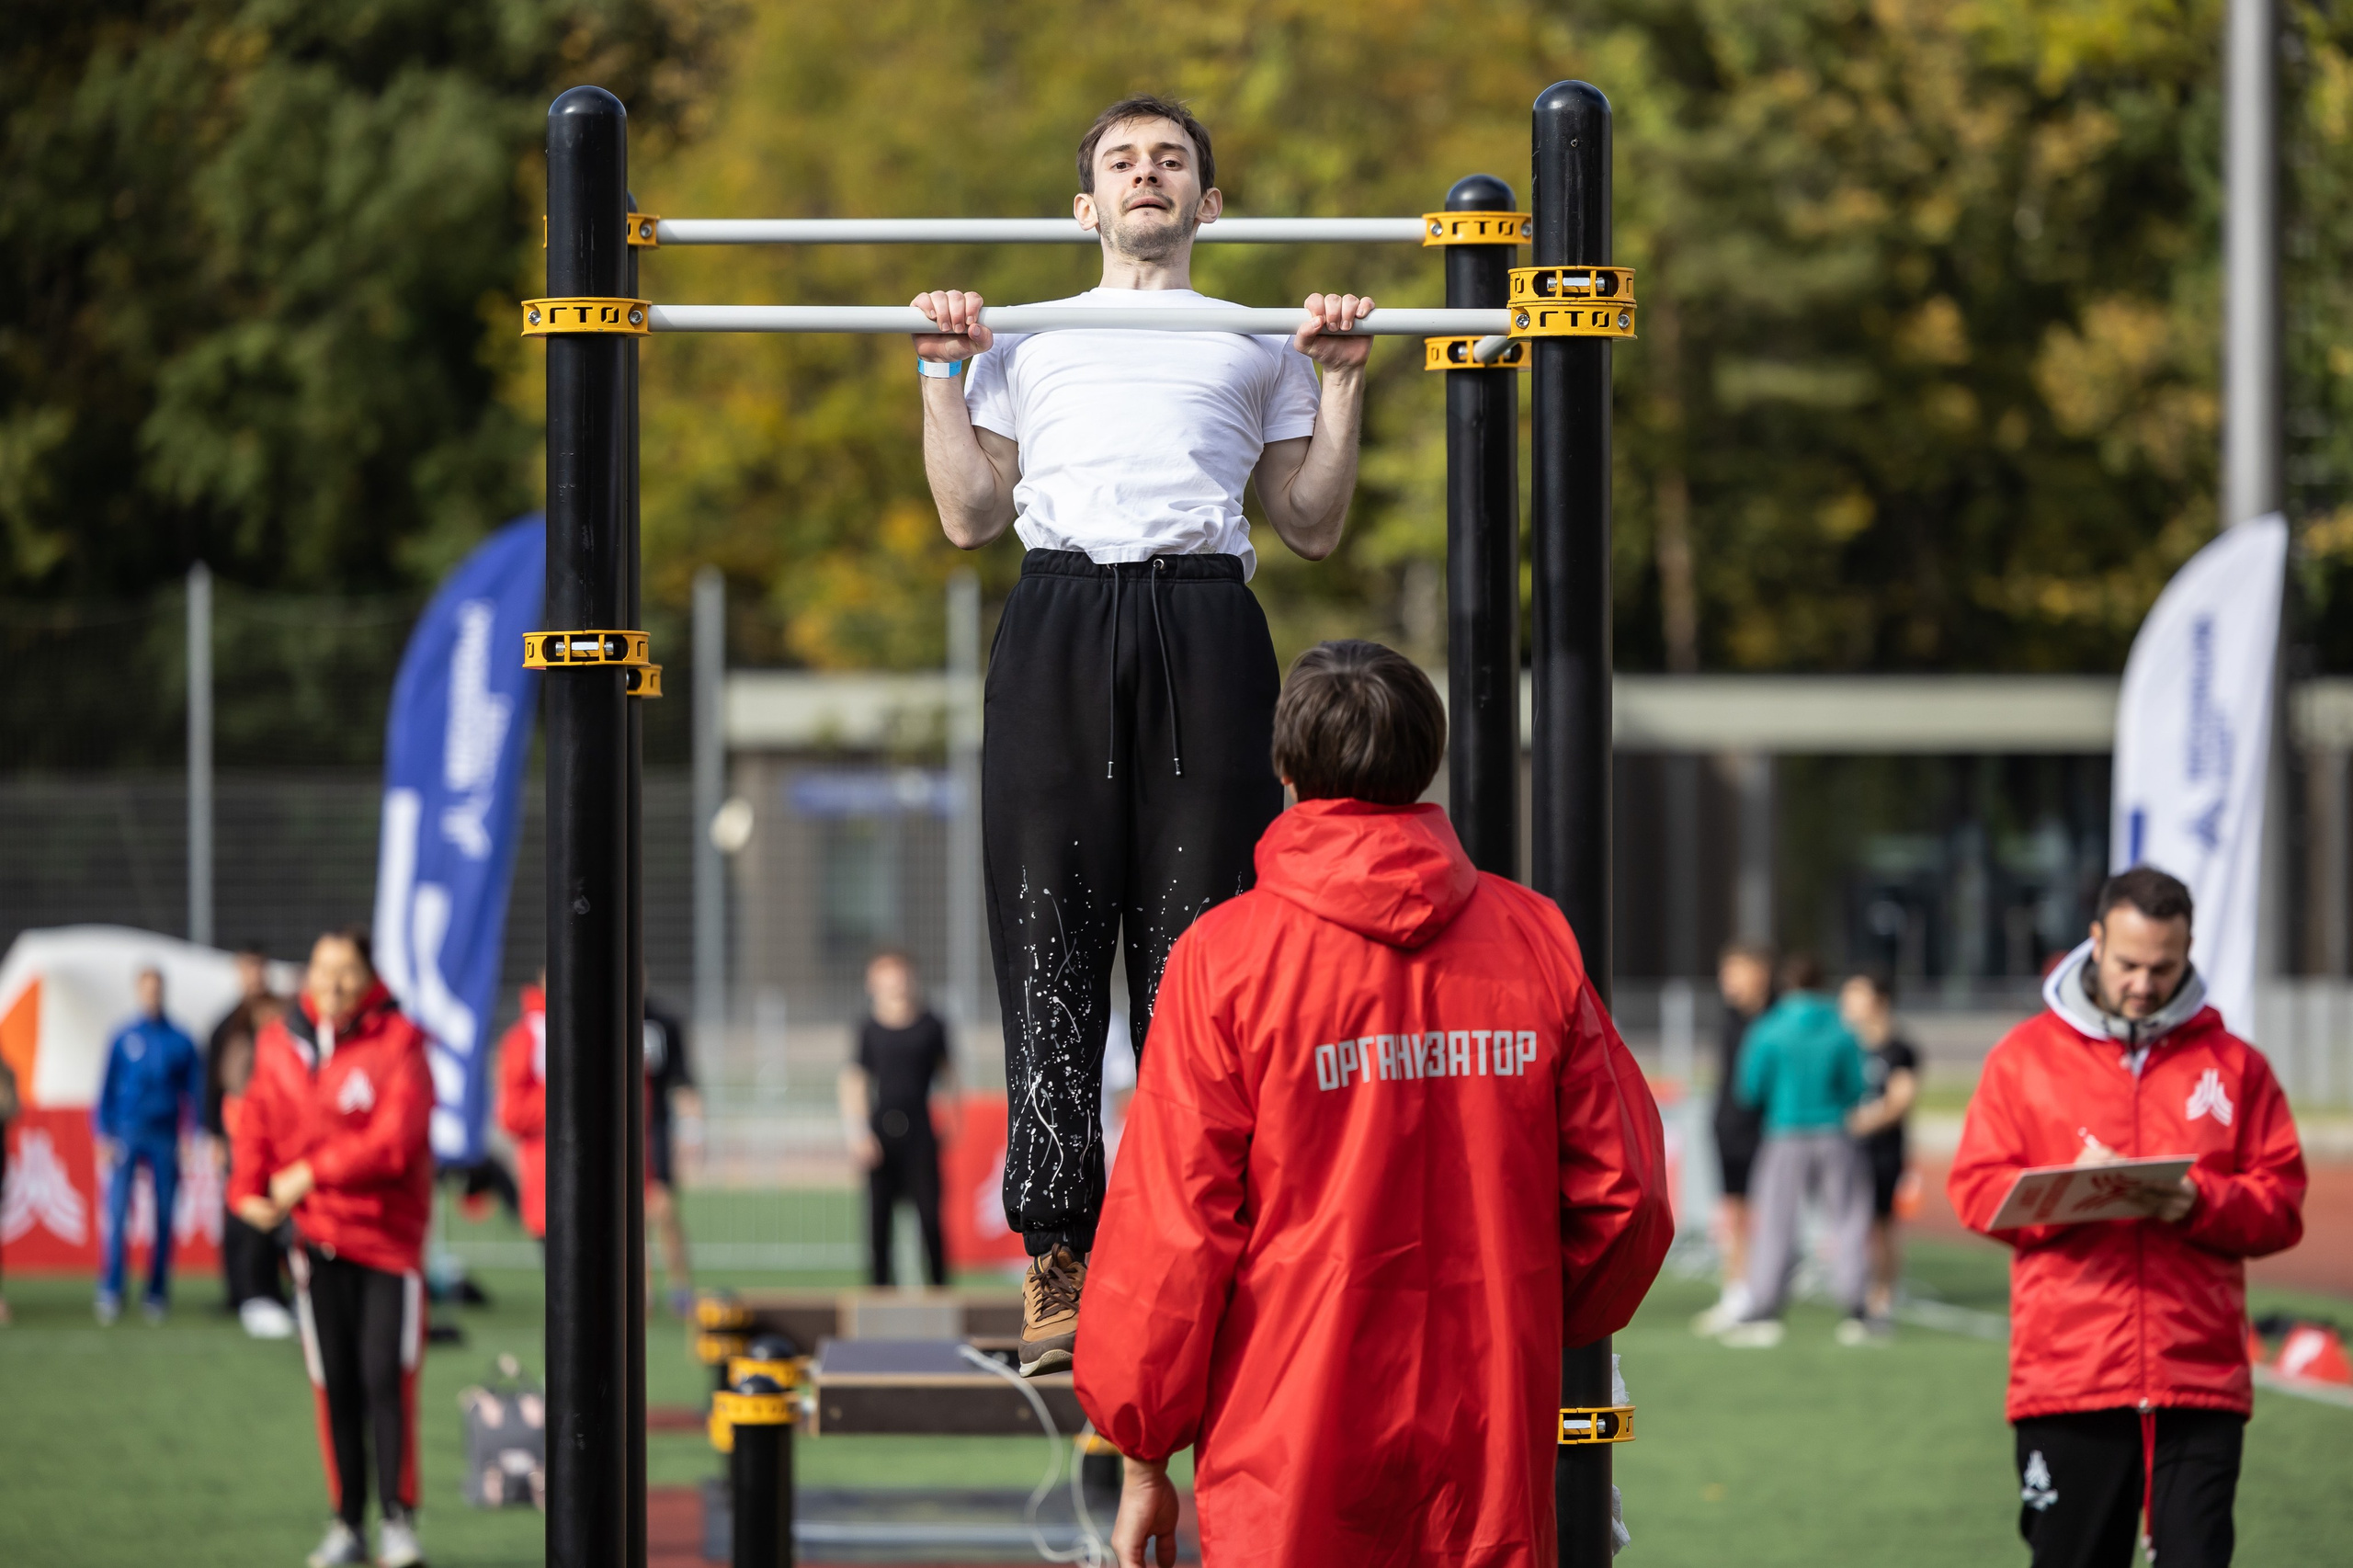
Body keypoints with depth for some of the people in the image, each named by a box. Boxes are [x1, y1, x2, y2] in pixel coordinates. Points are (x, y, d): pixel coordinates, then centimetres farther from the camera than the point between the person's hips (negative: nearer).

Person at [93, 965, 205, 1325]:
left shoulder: (180, 1042, 6)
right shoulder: (123, 1039, 6)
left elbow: (194, 1092, 8)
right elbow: (107, 1088, 7)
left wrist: (190, 1136, -1)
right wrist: (103, 1136, -1)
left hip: (165, 1137, 1)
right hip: (126, 1133, -1)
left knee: (164, 1215, 1)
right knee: (117, 1210, -12)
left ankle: (157, 1294, 9)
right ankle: (111, 1292, -12)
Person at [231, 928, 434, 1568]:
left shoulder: (397, 1042, -7)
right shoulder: (281, 1045, 7)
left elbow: (395, 1139, -17)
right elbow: (258, 1125, 11)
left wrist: (312, 1172, -17)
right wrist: (248, 1191, -6)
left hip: (389, 1233, -4)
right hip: (318, 1236, 4)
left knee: (386, 1377, -11)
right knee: (334, 1386, 5)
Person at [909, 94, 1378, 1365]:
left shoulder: (1259, 344, 26)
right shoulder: (1026, 340, 27)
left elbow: (1311, 528, 18)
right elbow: (971, 518, 18)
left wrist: (1342, 378, 10)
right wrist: (943, 369, 13)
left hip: (1201, 624, 0)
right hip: (1059, 624, 0)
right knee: (1051, 938, -7)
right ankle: (1057, 1262, -8)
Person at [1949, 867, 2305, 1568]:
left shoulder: (2233, 1064, 10)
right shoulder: (2025, 1056, 9)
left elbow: (2281, 1203, 5)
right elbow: (1977, 1192, 4)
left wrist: (2200, 1203, -14)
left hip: (2201, 1380, 0)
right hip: (2065, 1373, 0)